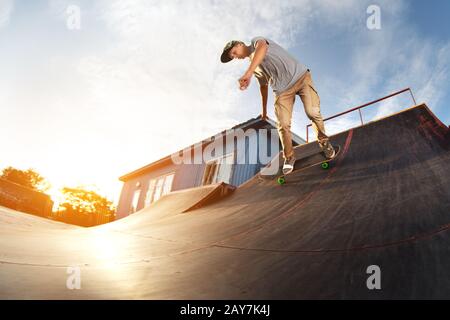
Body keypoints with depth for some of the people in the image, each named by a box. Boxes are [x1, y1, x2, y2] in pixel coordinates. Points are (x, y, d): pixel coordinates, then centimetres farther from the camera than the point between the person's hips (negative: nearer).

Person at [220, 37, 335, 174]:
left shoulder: (256, 41, 0)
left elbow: (262, 47, -26)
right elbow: (263, 86, 33)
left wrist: (247, 73, -40)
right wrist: (264, 110, 38)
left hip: (301, 76, -6)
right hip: (282, 89, 6)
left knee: (312, 112, -18)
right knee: (283, 124, -8)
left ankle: (323, 142, 6)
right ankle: (289, 157, 9)